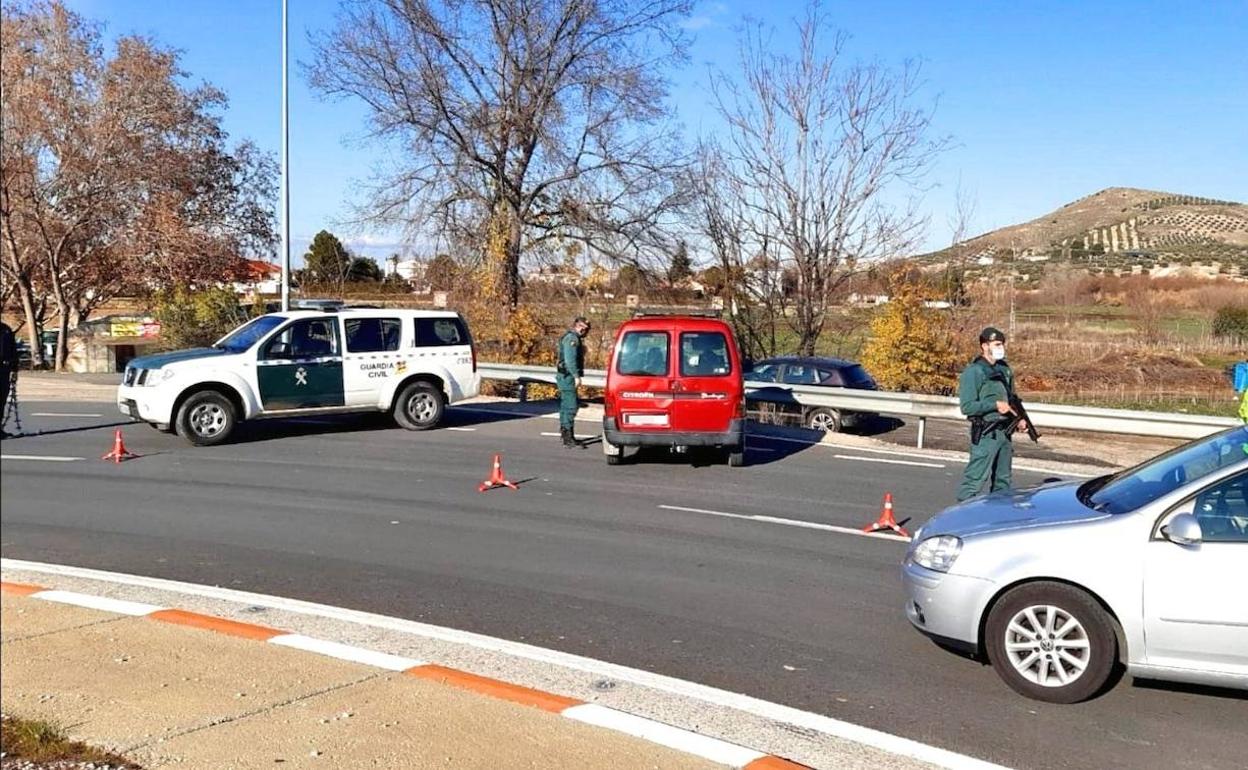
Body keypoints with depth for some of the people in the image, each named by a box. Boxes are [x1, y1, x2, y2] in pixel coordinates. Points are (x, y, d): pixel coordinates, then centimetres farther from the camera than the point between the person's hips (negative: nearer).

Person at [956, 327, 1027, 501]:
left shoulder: (1004, 369, 13)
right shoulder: (973, 372, -11)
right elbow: (967, 406, -17)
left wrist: (1019, 419, 7)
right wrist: (995, 405, -20)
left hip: (1004, 432, 8)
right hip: (985, 434, -8)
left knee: (1003, 479, 15)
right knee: (975, 478, -10)